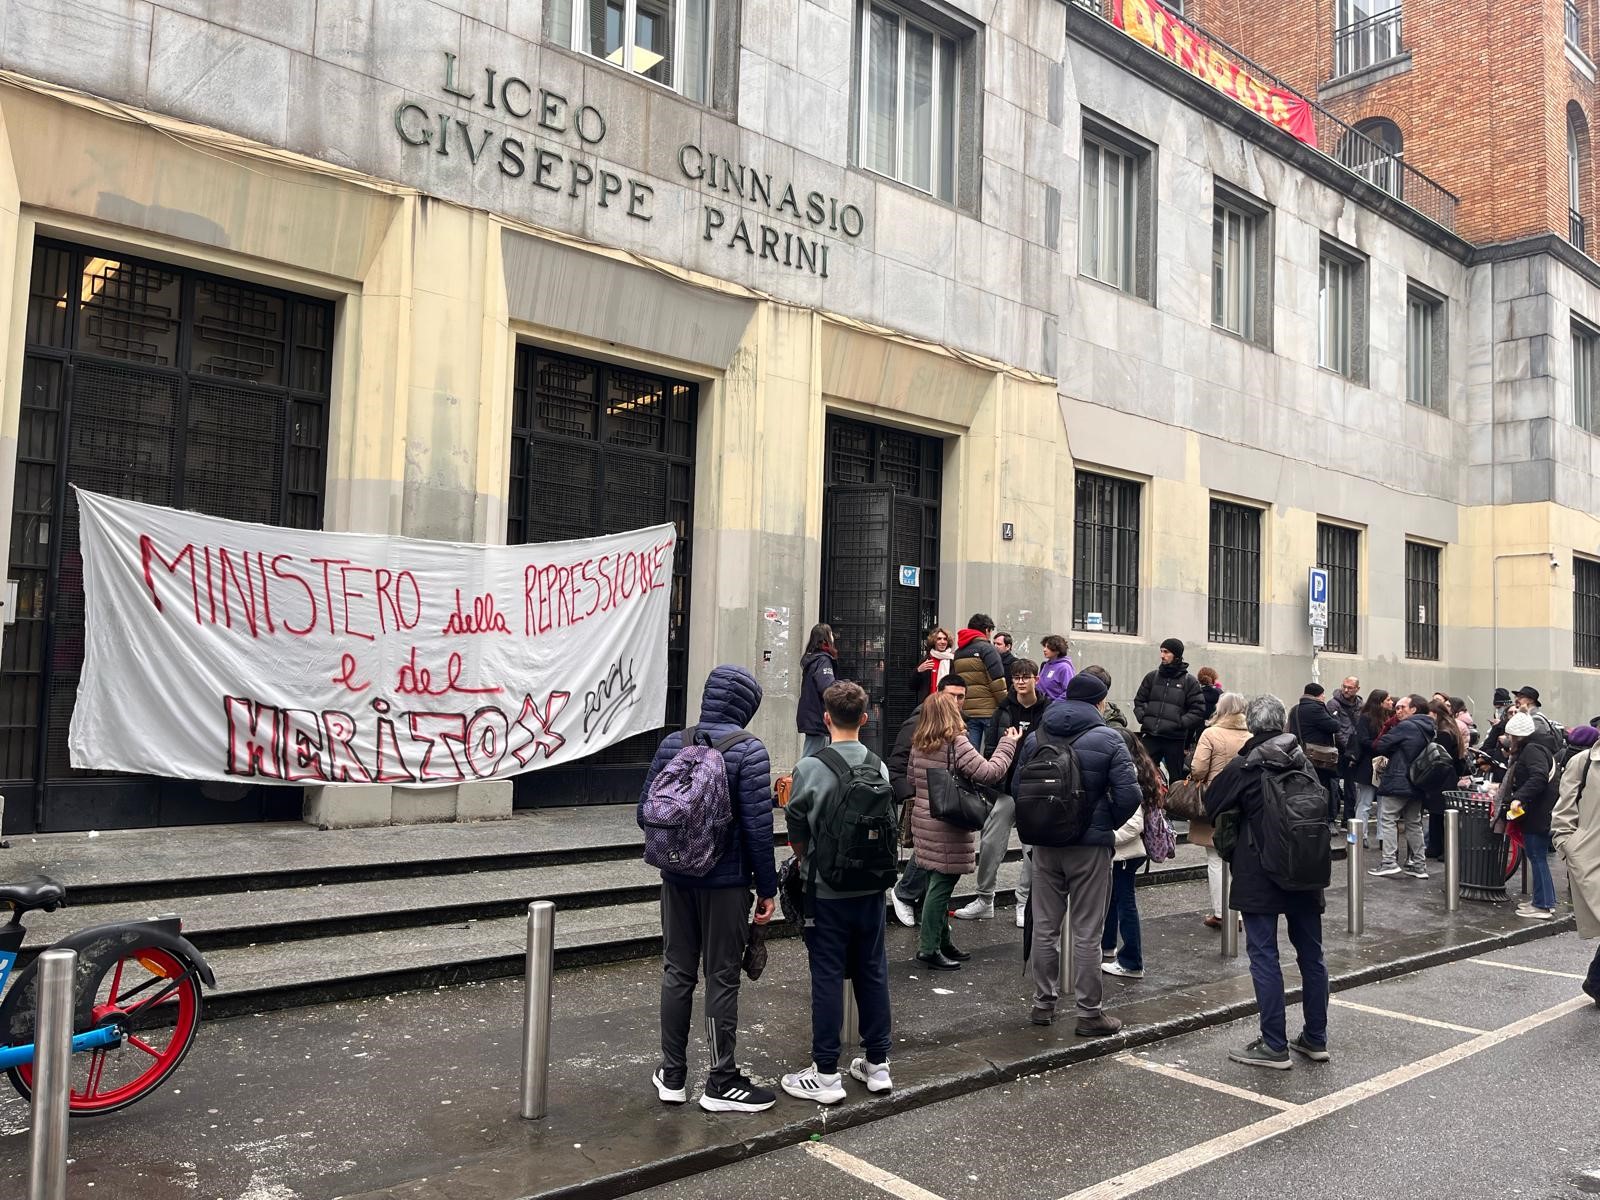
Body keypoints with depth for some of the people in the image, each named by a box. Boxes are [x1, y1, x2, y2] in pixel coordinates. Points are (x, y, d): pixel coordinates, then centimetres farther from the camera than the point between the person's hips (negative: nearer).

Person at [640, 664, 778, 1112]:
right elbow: (757, 826, -15)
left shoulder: (672, 743, 0)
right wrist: (767, 887, -6)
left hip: (677, 878, 5)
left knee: (677, 972, 14)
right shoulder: (748, 751, -14)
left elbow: (646, 813, 3)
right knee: (722, 978, 6)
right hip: (726, 882, -4)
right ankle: (721, 1083, 16)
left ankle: (673, 1076, 24)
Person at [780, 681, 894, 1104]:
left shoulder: (810, 769, -14)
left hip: (826, 891, -4)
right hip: (871, 887, 4)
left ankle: (826, 1074, 11)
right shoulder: (879, 767, -2)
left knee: (827, 977, 4)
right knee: (872, 972, 14)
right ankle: (877, 1063, 24)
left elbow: (796, 833, -8)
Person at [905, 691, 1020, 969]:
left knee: (936, 885, 17)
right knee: (941, 887, -1)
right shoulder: (957, 744, -17)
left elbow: (912, 780, 20)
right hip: (948, 829, -8)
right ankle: (929, 949, 5)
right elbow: (989, 773, -20)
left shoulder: (918, 745, 7)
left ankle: (942, 941, 27)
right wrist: (1008, 745, -9)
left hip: (923, 821, 8)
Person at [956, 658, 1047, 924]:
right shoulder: (1004, 711, 4)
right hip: (1007, 787, 3)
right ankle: (985, 899, 17)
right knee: (990, 844, 4)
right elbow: (989, 748, 6)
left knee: (1033, 848, 6)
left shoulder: (1048, 712, -4)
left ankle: (1025, 904, 19)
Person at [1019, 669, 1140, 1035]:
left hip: (1045, 845, 4)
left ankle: (1043, 1003, 23)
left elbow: (1019, 787, 5)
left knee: (1044, 927, 14)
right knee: (1086, 932, 4)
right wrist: (1108, 823, 1)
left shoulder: (1036, 737, 1)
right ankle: (1089, 1014, 12)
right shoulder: (1108, 739, -11)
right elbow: (1128, 794, -16)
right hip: (1090, 846, -3)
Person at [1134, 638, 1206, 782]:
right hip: (1150, 736, 2)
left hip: (1176, 739, -2)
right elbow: (1139, 701, 16)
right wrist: (1143, 717, 0)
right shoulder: (1152, 677, 9)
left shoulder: (1189, 681, 0)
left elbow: (1198, 710, -3)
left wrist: (1180, 723, -12)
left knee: (1176, 778, 7)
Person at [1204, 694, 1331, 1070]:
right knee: (1311, 954, 13)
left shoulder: (1242, 767, -12)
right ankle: (1316, 1039, 23)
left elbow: (1212, 806, -1)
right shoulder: (1305, 761, 3)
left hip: (1259, 873, -5)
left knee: (1264, 957, 0)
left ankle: (1275, 1046, 2)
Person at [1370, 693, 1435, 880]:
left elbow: (1380, 746, -15)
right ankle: (1418, 864, 16)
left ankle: (1389, 861, -9)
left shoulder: (1405, 726, -13)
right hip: (1417, 784, 8)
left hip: (1398, 781, -8)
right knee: (1414, 823, 14)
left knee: (1388, 819, -3)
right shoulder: (1430, 729, 12)